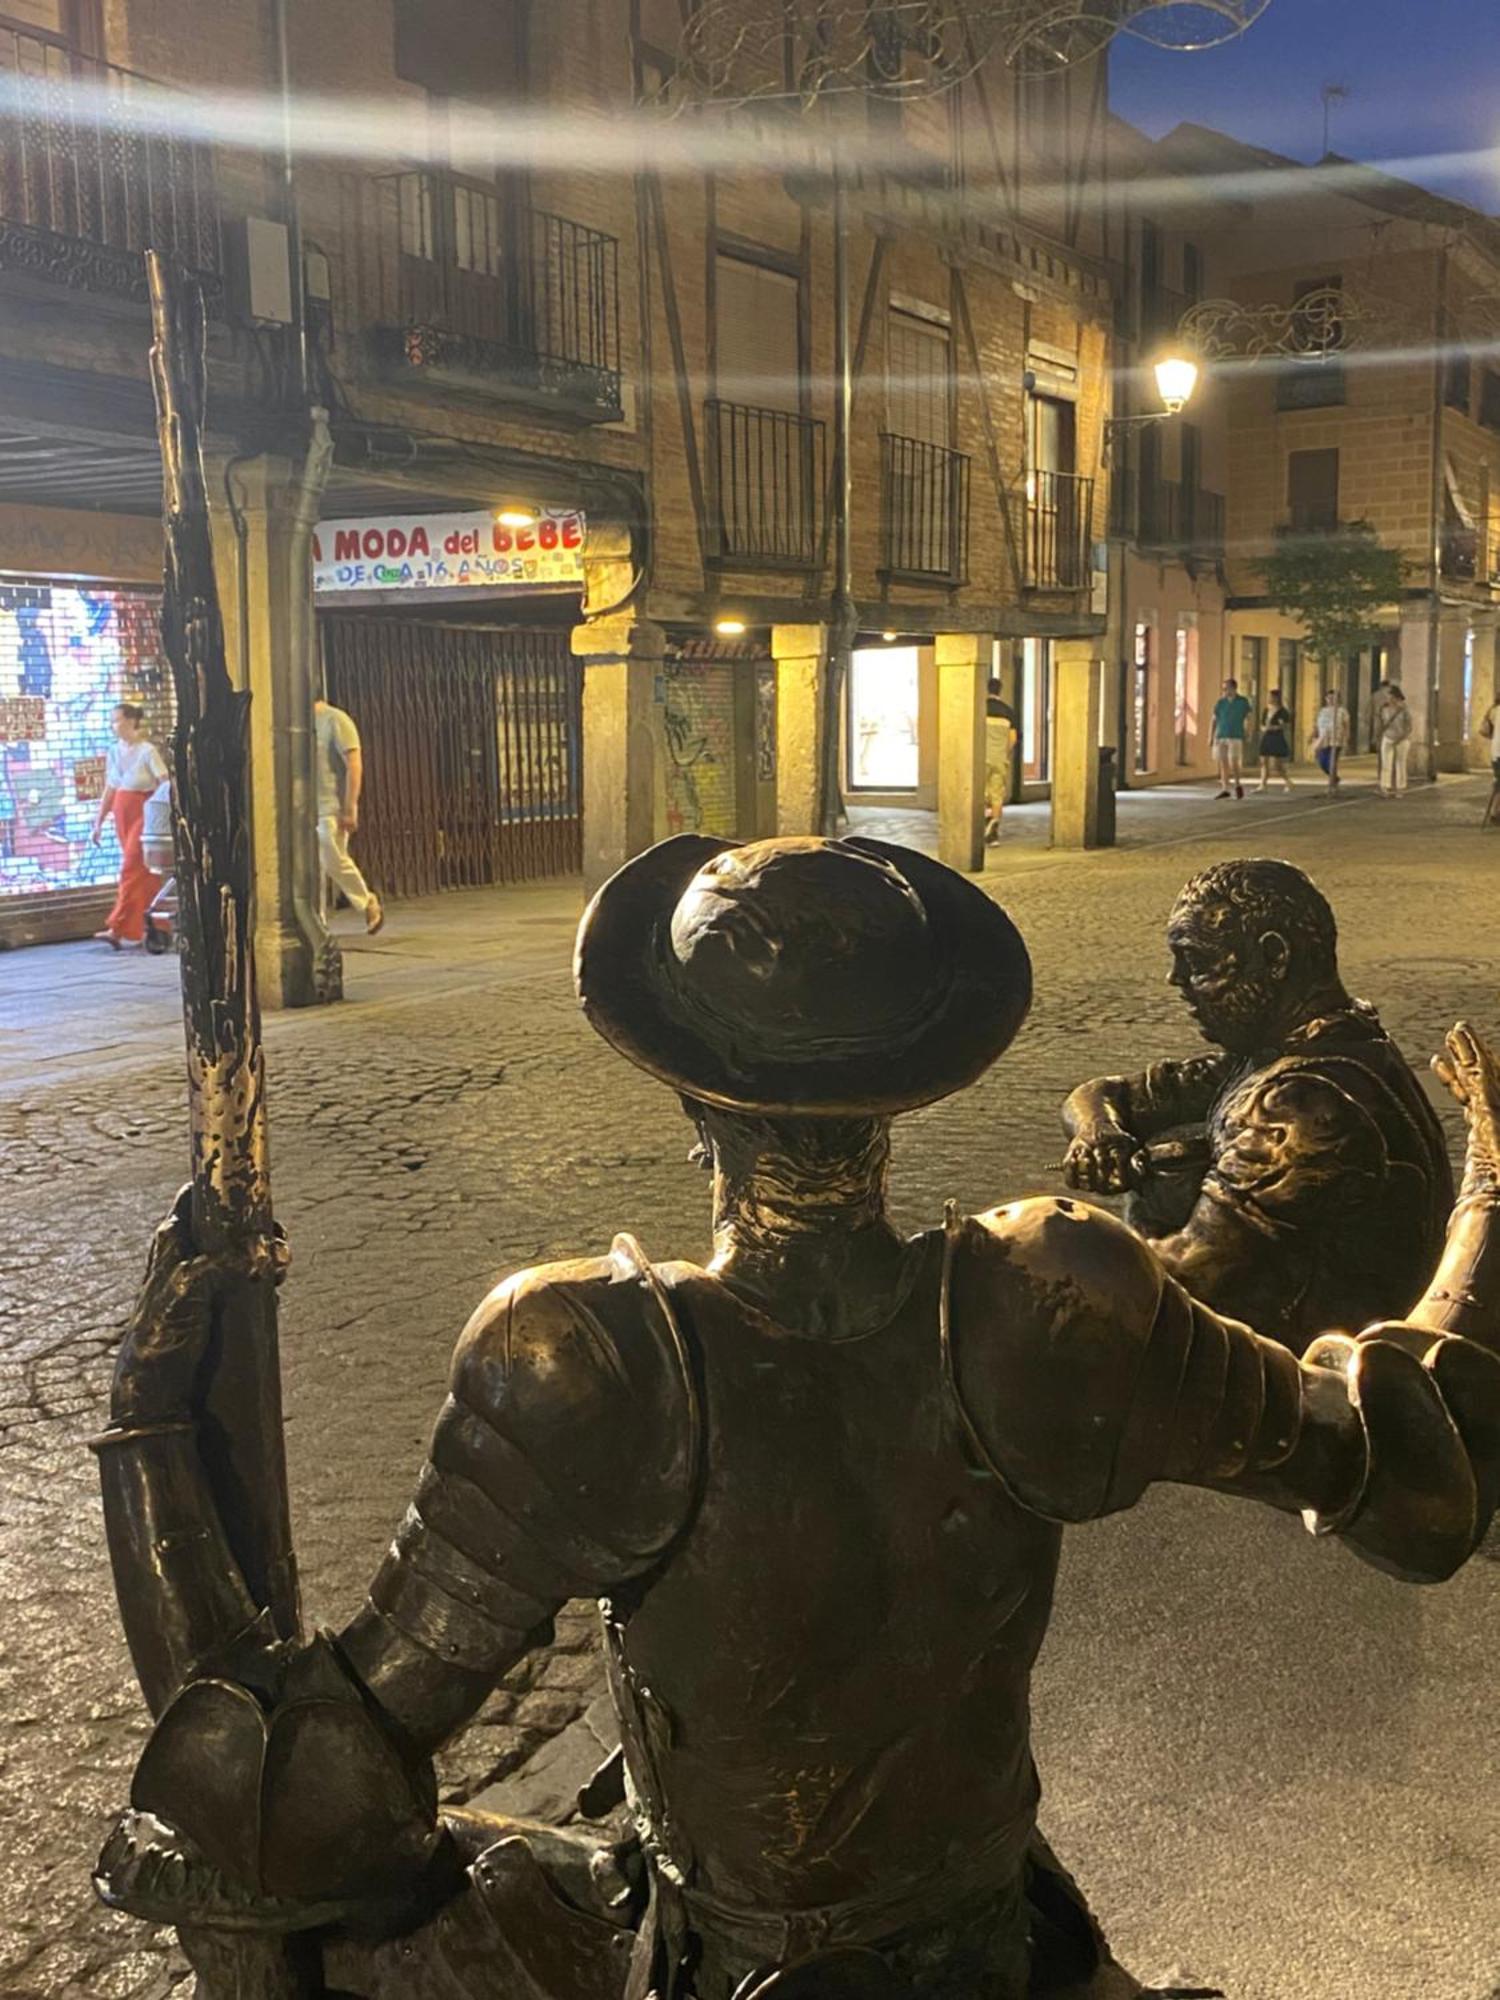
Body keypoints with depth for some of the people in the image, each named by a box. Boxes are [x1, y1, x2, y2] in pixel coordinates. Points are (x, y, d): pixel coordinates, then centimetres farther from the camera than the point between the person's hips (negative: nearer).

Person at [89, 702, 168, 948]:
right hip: (122, 815, 6)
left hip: (143, 815, -6)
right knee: (145, 873, 10)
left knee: (132, 869, -10)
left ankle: (117, 929, -12)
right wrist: (98, 823, 13)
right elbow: (109, 790, 14)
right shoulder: (114, 751, 9)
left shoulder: (147, 751, -10)